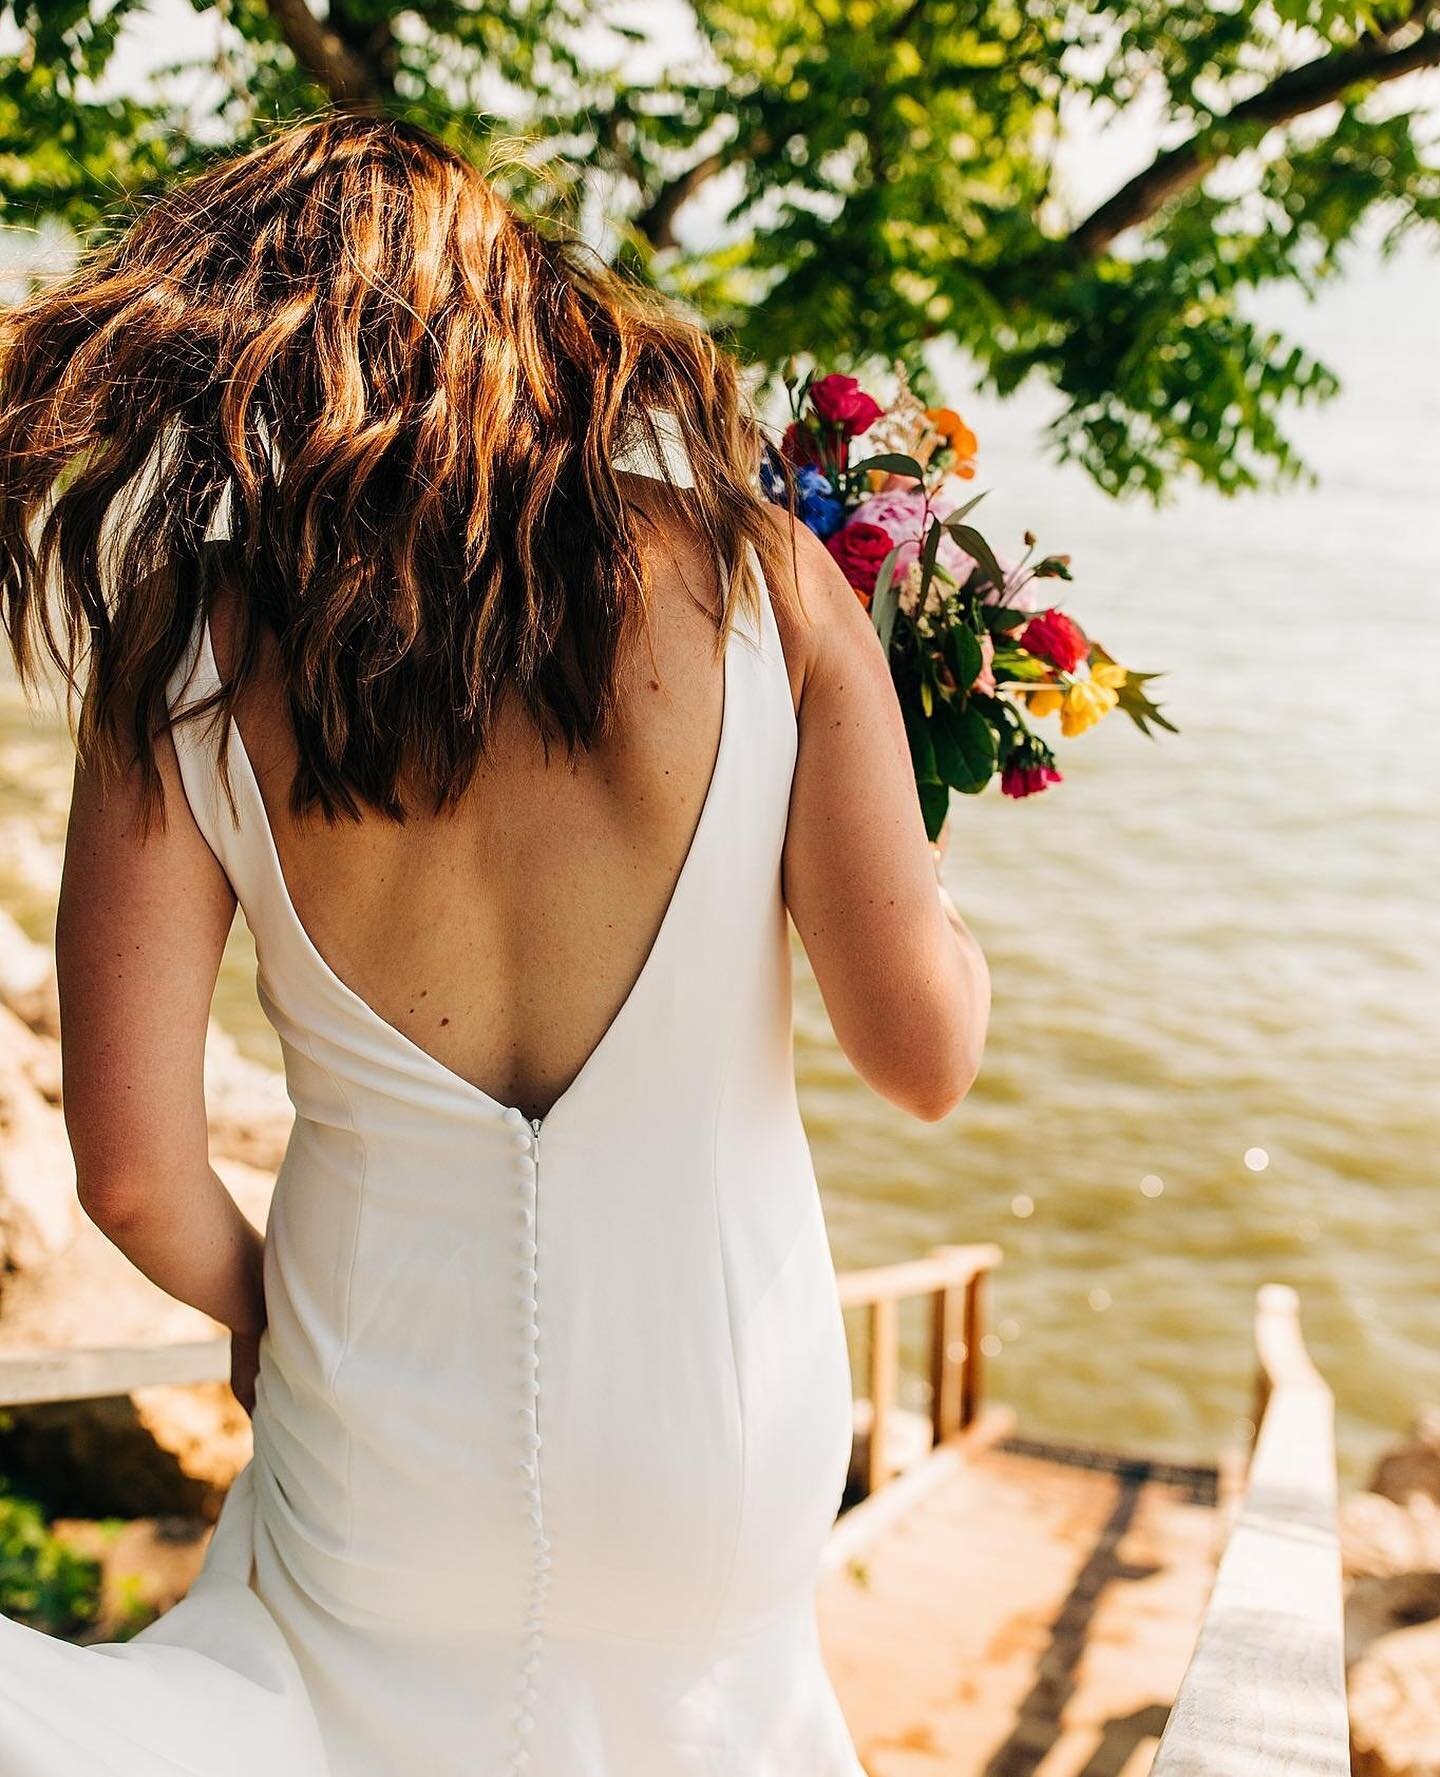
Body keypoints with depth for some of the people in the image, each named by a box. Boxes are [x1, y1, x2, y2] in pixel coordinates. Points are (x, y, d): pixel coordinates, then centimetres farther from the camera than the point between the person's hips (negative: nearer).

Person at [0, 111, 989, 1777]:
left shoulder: (178, 642, -12)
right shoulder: (760, 569, -13)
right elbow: (924, 1050, -11)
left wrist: (258, 1308, 10)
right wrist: (922, 871, 10)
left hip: (392, 1420, -1)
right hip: (723, 1415, 1)